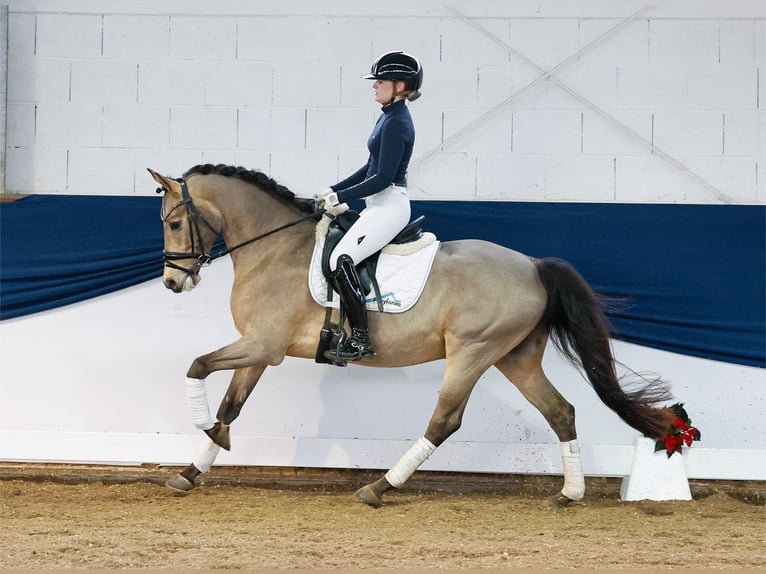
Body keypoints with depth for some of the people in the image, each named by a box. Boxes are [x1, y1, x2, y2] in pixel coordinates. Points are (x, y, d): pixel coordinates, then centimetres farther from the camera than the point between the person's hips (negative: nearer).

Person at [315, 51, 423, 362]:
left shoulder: (396, 123, -17)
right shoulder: (389, 116, 13)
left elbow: (383, 177, -21)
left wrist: (341, 196, -16)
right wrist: (334, 191, 14)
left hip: (389, 206, -11)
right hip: (379, 205, 11)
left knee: (341, 261, -22)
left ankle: (361, 340, -20)